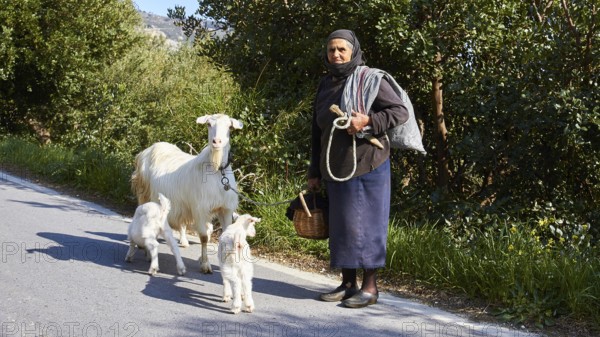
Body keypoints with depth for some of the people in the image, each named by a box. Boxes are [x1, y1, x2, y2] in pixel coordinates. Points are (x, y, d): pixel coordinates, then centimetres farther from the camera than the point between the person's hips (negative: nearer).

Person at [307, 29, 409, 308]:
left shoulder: (370, 79, -5)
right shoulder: (326, 85, 15)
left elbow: (400, 111, -9)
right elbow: (318, 133, 19)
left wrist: (368, 121, -22)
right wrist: (315, 172, 17)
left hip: (367, 168, -6)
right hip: (335, 170, 7)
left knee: (367, 224, -3)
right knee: (341, 225, 9)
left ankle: (370, 286, 5)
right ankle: (348, 283, 19)